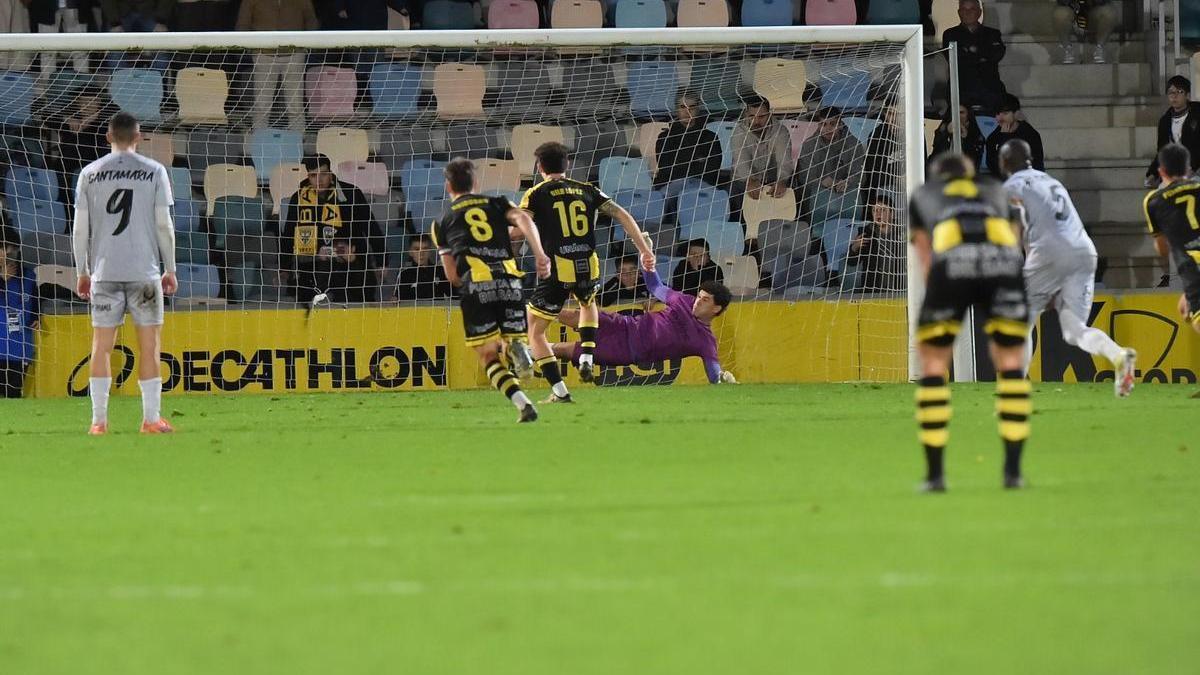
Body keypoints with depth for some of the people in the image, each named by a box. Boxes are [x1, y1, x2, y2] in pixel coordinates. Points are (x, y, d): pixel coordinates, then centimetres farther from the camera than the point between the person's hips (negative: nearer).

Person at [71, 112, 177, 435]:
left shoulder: (90, 173, 5)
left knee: (102, 345, 6)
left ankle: (99, 420, 2)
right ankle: (151, 418, 2)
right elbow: (164, 225, -1)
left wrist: (82, 272, 13)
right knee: (149, 344, 3)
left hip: (104, 271, 2)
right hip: (144, 271, -2)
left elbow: (80, 229, 4)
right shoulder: (154, 171, 0)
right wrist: (170, 270, 7)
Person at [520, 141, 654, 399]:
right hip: (588, 268, 4)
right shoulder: (587, 190, 13)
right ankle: (586, 360, 19)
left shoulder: (537, 194, 2)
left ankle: (559, 391, 0)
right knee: (588, 303, 38)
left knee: (535, 331, 10)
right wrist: (645, 250, 9)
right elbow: (622, 216, 8)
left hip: (557, 270, -4)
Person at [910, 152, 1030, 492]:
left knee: (933, 361, 15)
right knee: (1010, 360, 18)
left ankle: (935, 474, 12)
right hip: (1003, 261, 1)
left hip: (951, 261, -1)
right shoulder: (996, 192, 36)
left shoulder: (921, 197, 33)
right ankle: (1013, 470, 15)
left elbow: (926, 261, 31)